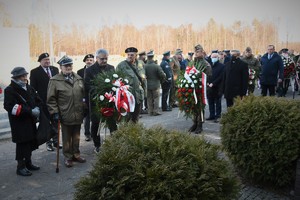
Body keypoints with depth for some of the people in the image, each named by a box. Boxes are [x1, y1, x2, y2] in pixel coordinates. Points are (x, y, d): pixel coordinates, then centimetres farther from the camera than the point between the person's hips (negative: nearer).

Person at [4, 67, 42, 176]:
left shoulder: (29, 88, 12)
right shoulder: (10, 90, -10)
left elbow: (38, 100, 15)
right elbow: (9, 106, -21)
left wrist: (37, 108, -10)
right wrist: (30, 111, -26)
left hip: (30, 121, 7)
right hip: (19, 123, -7)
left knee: (30, 142, 13)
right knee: (22, 144, -4)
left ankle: (28, 163, 29)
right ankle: (21, 167, 9)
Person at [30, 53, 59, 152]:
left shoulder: (55, 69, 7)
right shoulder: (35, 72, -4)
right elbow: (33, 88, -5)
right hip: (43, 102, -3)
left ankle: (55, 140, 24)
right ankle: (48, 142, 18)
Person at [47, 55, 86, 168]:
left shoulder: (78, 78, 9)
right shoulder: (55, 81, -6)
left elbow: (83, 94, 15)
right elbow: (51, 99, -6)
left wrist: (84, 109, 12)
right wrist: (55, 112, -11)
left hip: (78, 114, 4)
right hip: (65, 115, -4)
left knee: (76, 136, 16)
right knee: (67, 138, 8)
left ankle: (76, 154, 31)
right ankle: (68, 157, 22)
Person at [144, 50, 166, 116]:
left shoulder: (144, 66, -9)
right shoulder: (156, 66, -12)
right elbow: (162, 75, -12)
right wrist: (161, 81, 8)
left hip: (147, 86, 2)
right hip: (155, 85, -2)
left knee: (149, 99, 10)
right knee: (156, 98, 8)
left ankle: (151, 111, 14)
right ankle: (156, 111, 6)